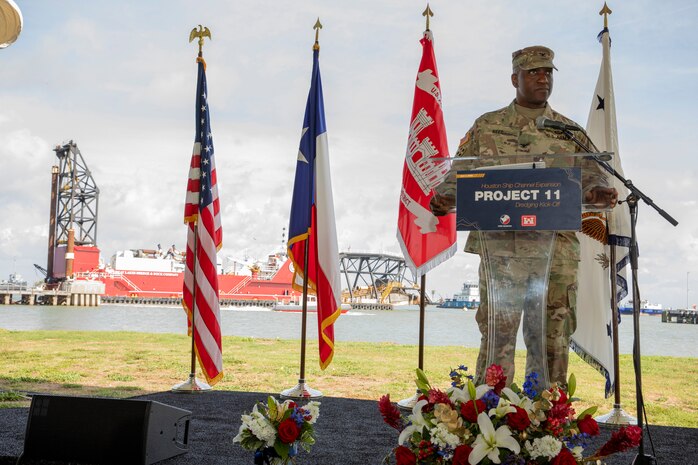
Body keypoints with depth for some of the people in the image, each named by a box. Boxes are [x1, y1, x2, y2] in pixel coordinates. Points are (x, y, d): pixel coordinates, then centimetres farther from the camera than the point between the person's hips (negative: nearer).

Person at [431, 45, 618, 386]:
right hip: (500, 245, -2)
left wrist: (598, 191, -14)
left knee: (552, 338, 4)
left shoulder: (571, 132, 16)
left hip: (556, 247, 2)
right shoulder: (486, 126, 12)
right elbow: (459, 175, 9)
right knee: (497, 333, -2)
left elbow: (591, 174, 9)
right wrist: (444, 197, -12)